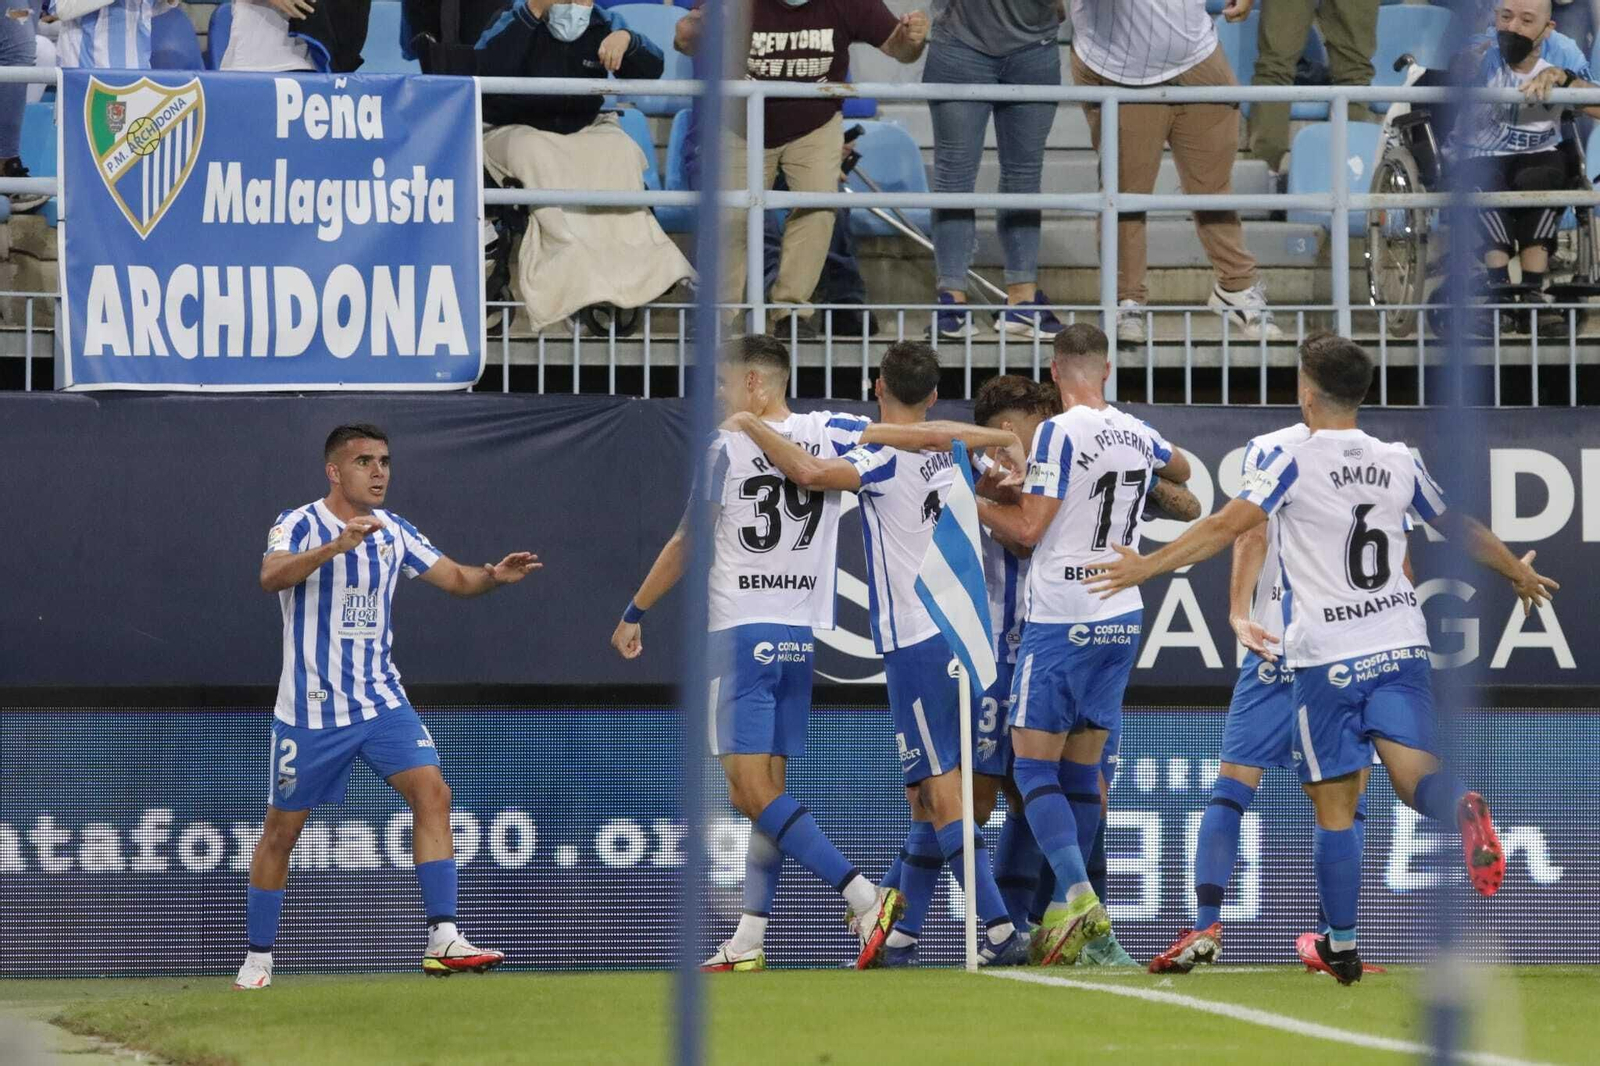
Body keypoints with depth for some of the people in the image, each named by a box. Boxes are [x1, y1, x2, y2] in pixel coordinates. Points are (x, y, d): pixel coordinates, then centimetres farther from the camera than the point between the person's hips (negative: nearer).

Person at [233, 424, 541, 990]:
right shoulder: (300, 525, -10)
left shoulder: (392, 531, 6)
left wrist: (493, 575, -16)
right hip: (310, 707, -4)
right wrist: (338, 545, -45)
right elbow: (272, 575, -30)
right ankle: (258, 959, 19)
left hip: (380, 699, 4)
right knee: (281, 830, 4)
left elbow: (455, 578, 7)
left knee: (431, 793, -15)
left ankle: (443, 939, -19)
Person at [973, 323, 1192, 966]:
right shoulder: (1139, 435, 9)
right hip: (1122, 620, 6)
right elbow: (1181, 473, 32)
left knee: (1033, 763, -4)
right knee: (1083, 768, 10)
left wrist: (971, 501, 1)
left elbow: (1028, 528, -13)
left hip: (1061, 621, -6)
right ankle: (1065, 913, 10)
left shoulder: (1060, 434, -11)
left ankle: (1077, 895, -20)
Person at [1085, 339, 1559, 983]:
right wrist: (1520, 574, 40)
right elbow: (1463, 532, 22)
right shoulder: (1400, 463, 9)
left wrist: (1148, 567, -13)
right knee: (1415, 777, -4)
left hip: (1326, 658, -3)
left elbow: (1229, 525, -16)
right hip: (1400, 646, 3)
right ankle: (1459, 807, -39)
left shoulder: (1294, 461, -5)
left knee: (1335, 810, 5)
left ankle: (1342, 949, 9)